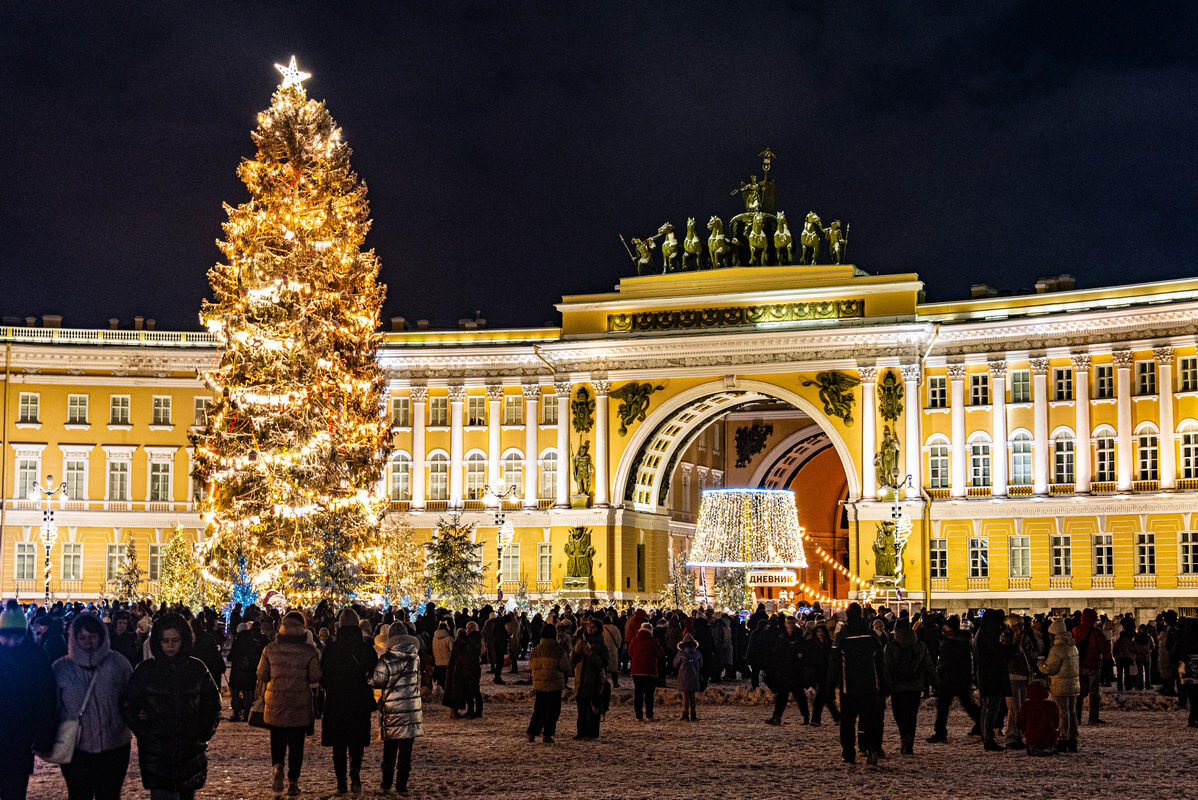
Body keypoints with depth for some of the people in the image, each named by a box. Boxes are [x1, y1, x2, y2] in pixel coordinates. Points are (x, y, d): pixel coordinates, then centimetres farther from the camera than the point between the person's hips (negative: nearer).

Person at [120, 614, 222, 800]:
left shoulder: (196, 668, 4)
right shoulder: (146, 670, 0)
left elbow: (213, 704, 14)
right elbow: (128, 707, 6)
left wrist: (204, 734, 5)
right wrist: (144, 733, -2)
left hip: (191, 753, 2)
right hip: (157, 755, -2)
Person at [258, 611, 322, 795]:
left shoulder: (270, 649, -2)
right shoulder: (309, 651, -7)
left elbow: (261, 675, 3)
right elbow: (315, 677, -7)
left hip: (275, 704, 1)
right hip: (300, 705, -1)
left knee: (277, 741, 15)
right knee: (296, 745, 8)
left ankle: (277, 766, -10)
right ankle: (293, 782, 7)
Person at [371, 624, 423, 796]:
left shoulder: (386, 660, -12)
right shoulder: (415, 657, -1)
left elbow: (376, 682, -6)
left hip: (391, 709, -2)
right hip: (411, 708, 2)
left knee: (389, 748, 11)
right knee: (406, 749, 6)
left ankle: (386, 783, 17)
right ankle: (402, 785, 5)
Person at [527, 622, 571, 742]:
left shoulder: (535, 651, 3)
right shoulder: (558, 650, -11)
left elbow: (531, 668, 10)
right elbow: (565, 668, -5)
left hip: (539, 684, 4)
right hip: (554, 685, -4)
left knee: (538, 709, 14)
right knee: (552, 710, 6)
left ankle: (532, 733, 6)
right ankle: (547, 735, 4)